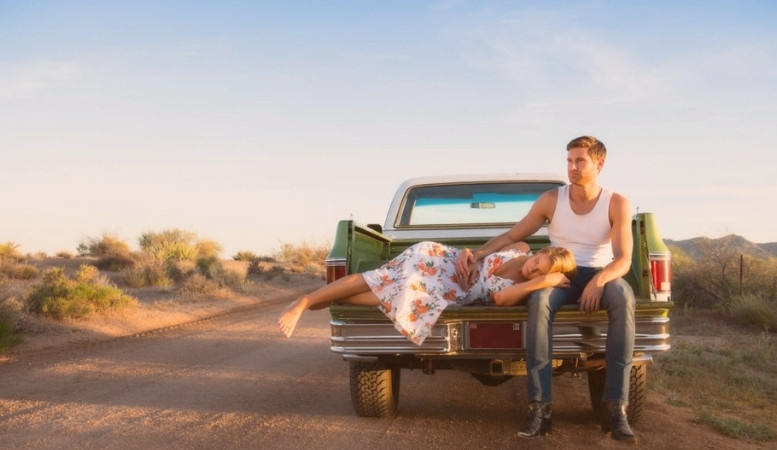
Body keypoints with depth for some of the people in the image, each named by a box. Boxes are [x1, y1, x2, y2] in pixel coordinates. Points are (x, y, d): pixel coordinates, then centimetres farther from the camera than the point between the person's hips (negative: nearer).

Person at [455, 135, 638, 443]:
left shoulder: (617, 203, -3)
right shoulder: (552, 200, 2)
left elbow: (623, 259, -12)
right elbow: (511, 236, 5)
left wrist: (600, 280, -34)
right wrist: (477, 253, -14)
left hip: (601, 275, -1)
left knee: (623, 298, -39)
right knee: (539, 300, -37)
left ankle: (615, 407, -38)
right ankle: (539, 406, -39)